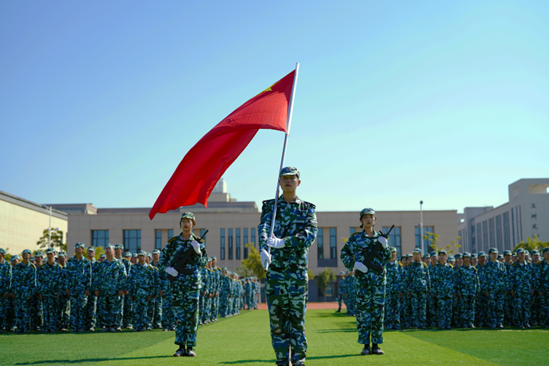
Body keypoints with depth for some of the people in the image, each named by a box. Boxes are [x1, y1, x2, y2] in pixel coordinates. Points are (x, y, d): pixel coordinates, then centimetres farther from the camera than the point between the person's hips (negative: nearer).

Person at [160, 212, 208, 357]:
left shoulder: (198, 242, 5)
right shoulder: (172, 242, 7)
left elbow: (203, 263, 4)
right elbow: (162, 258, 14)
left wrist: (198, 252, -13)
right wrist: (167, 268, -5)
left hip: (193, 283, -1)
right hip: (177, 283, 1)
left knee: (192, 316, -1)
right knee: (179, 316, 3)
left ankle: (190, 347, 6)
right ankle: (181, 347, 8)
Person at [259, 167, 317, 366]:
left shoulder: (307, 208, 7)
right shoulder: (270, 206, 9)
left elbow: (310, 233, -11)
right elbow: (263, 228, -10)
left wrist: (282, 242, -25)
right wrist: (264, 249, -32)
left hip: (298, 271, -1)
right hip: (274, 270, 1)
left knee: (297, 319, 1)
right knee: (276, 319, 4)